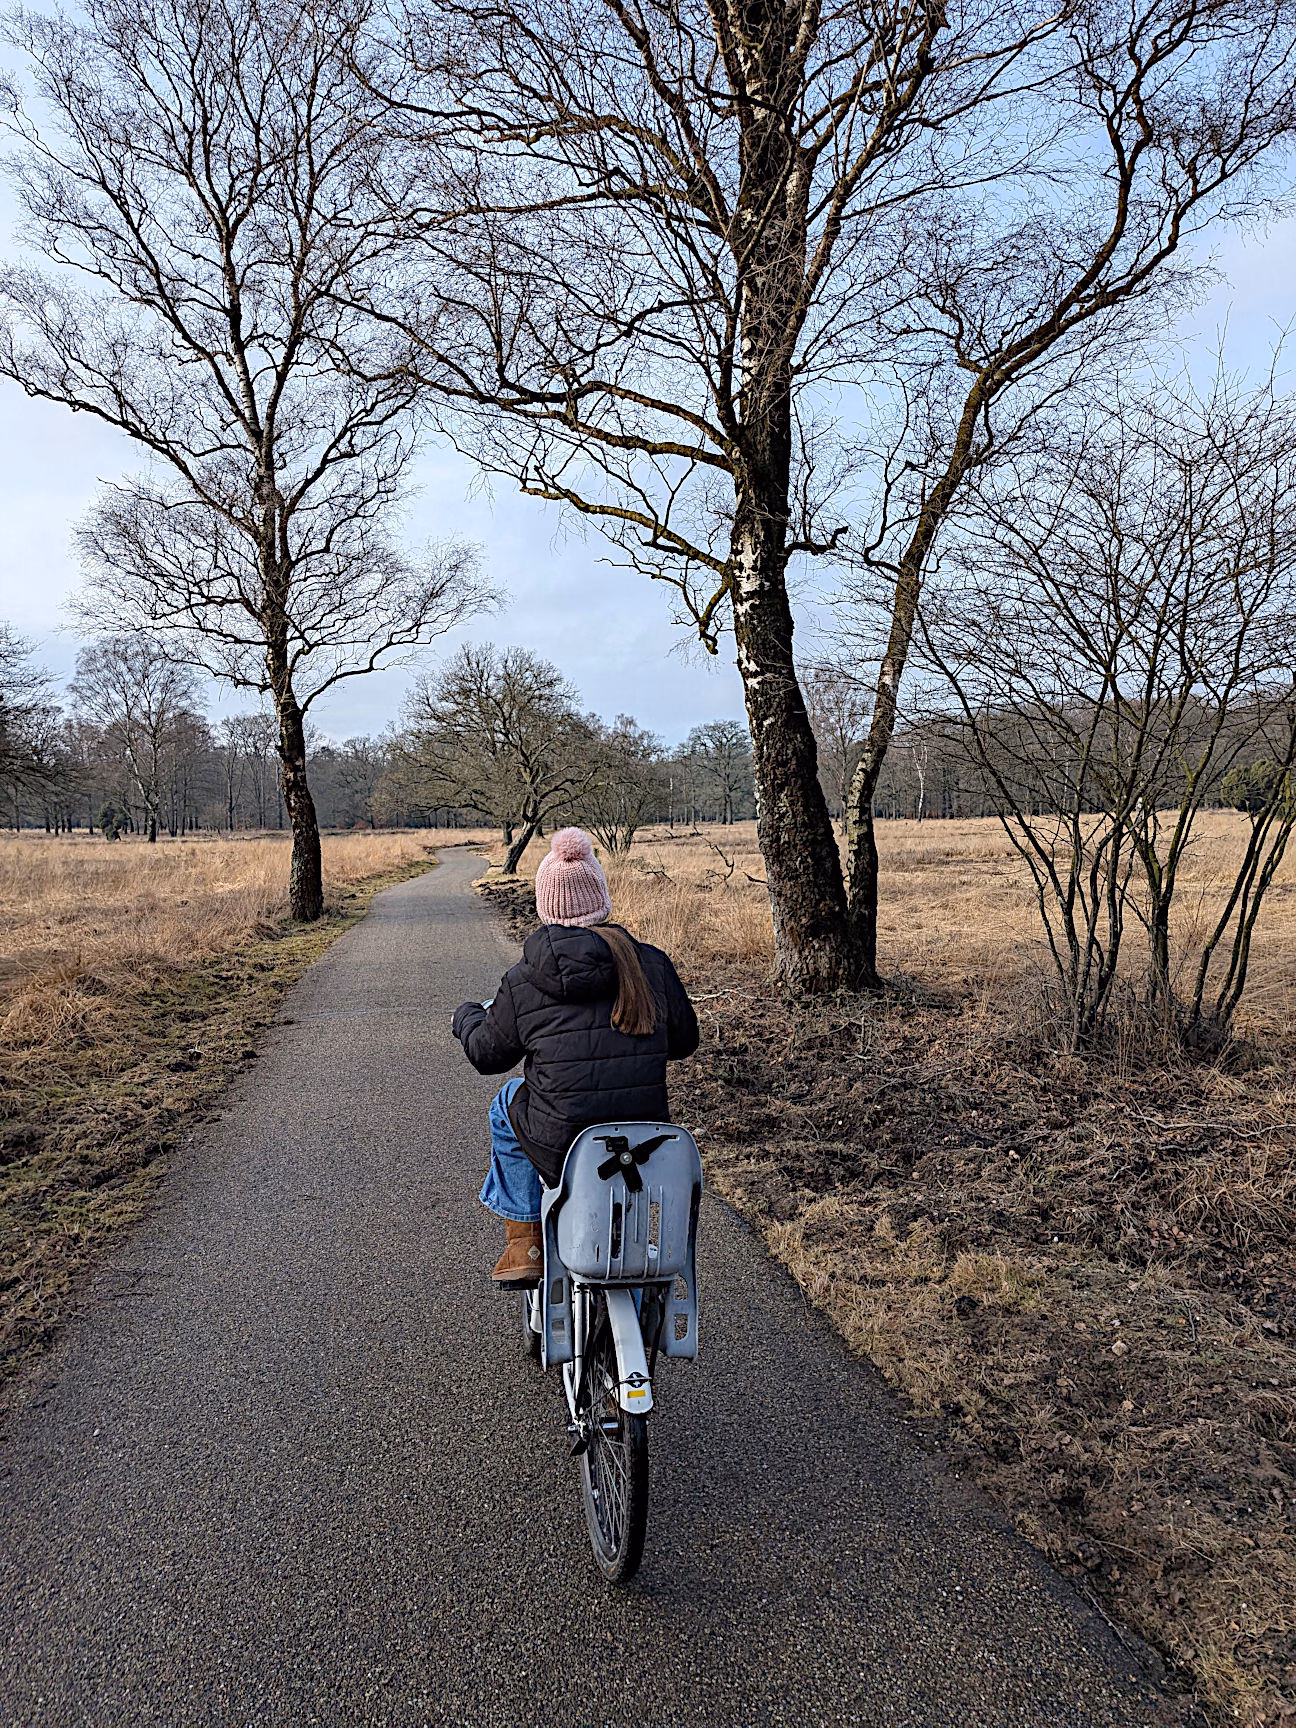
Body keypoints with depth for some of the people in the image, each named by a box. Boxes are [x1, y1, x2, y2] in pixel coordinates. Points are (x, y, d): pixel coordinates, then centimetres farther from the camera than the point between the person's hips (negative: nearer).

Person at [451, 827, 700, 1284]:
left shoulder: (522, 980, -7)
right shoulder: (652, 964, -1)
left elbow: (487, 1054, 6)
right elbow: (684, 1039, 11)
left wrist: (465, 1017, 28)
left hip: (561, 1151, -2)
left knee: (508, 1104, 29)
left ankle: (524, 1243, 30)